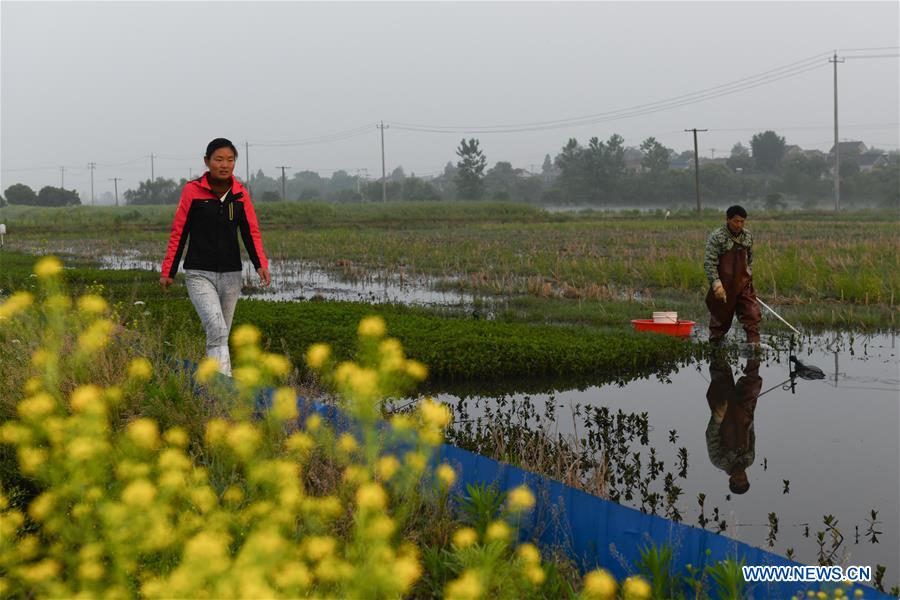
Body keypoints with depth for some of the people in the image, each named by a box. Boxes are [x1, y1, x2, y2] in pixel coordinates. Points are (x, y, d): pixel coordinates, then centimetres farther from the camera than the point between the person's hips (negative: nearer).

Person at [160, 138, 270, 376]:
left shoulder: (241, 194, 5)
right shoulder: (192, 190, -5)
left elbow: (251, 232, 3)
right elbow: (178, 233, 0)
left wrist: (261, 264, -13)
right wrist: (168, 271, 0)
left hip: (231, 274, 4)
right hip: (199, 274, -4)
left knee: (220, 334, 11)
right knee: (217, 330, -21)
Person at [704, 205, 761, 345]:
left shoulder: (748, 236, 6)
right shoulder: (717, 236, -11)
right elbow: (709, 263, -16)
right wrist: (716, 283, -24)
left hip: (744, 284, 4)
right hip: (724, 286, -4)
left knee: (753, 316, -5)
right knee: (720, 318, 6)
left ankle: (754, 343, -5)